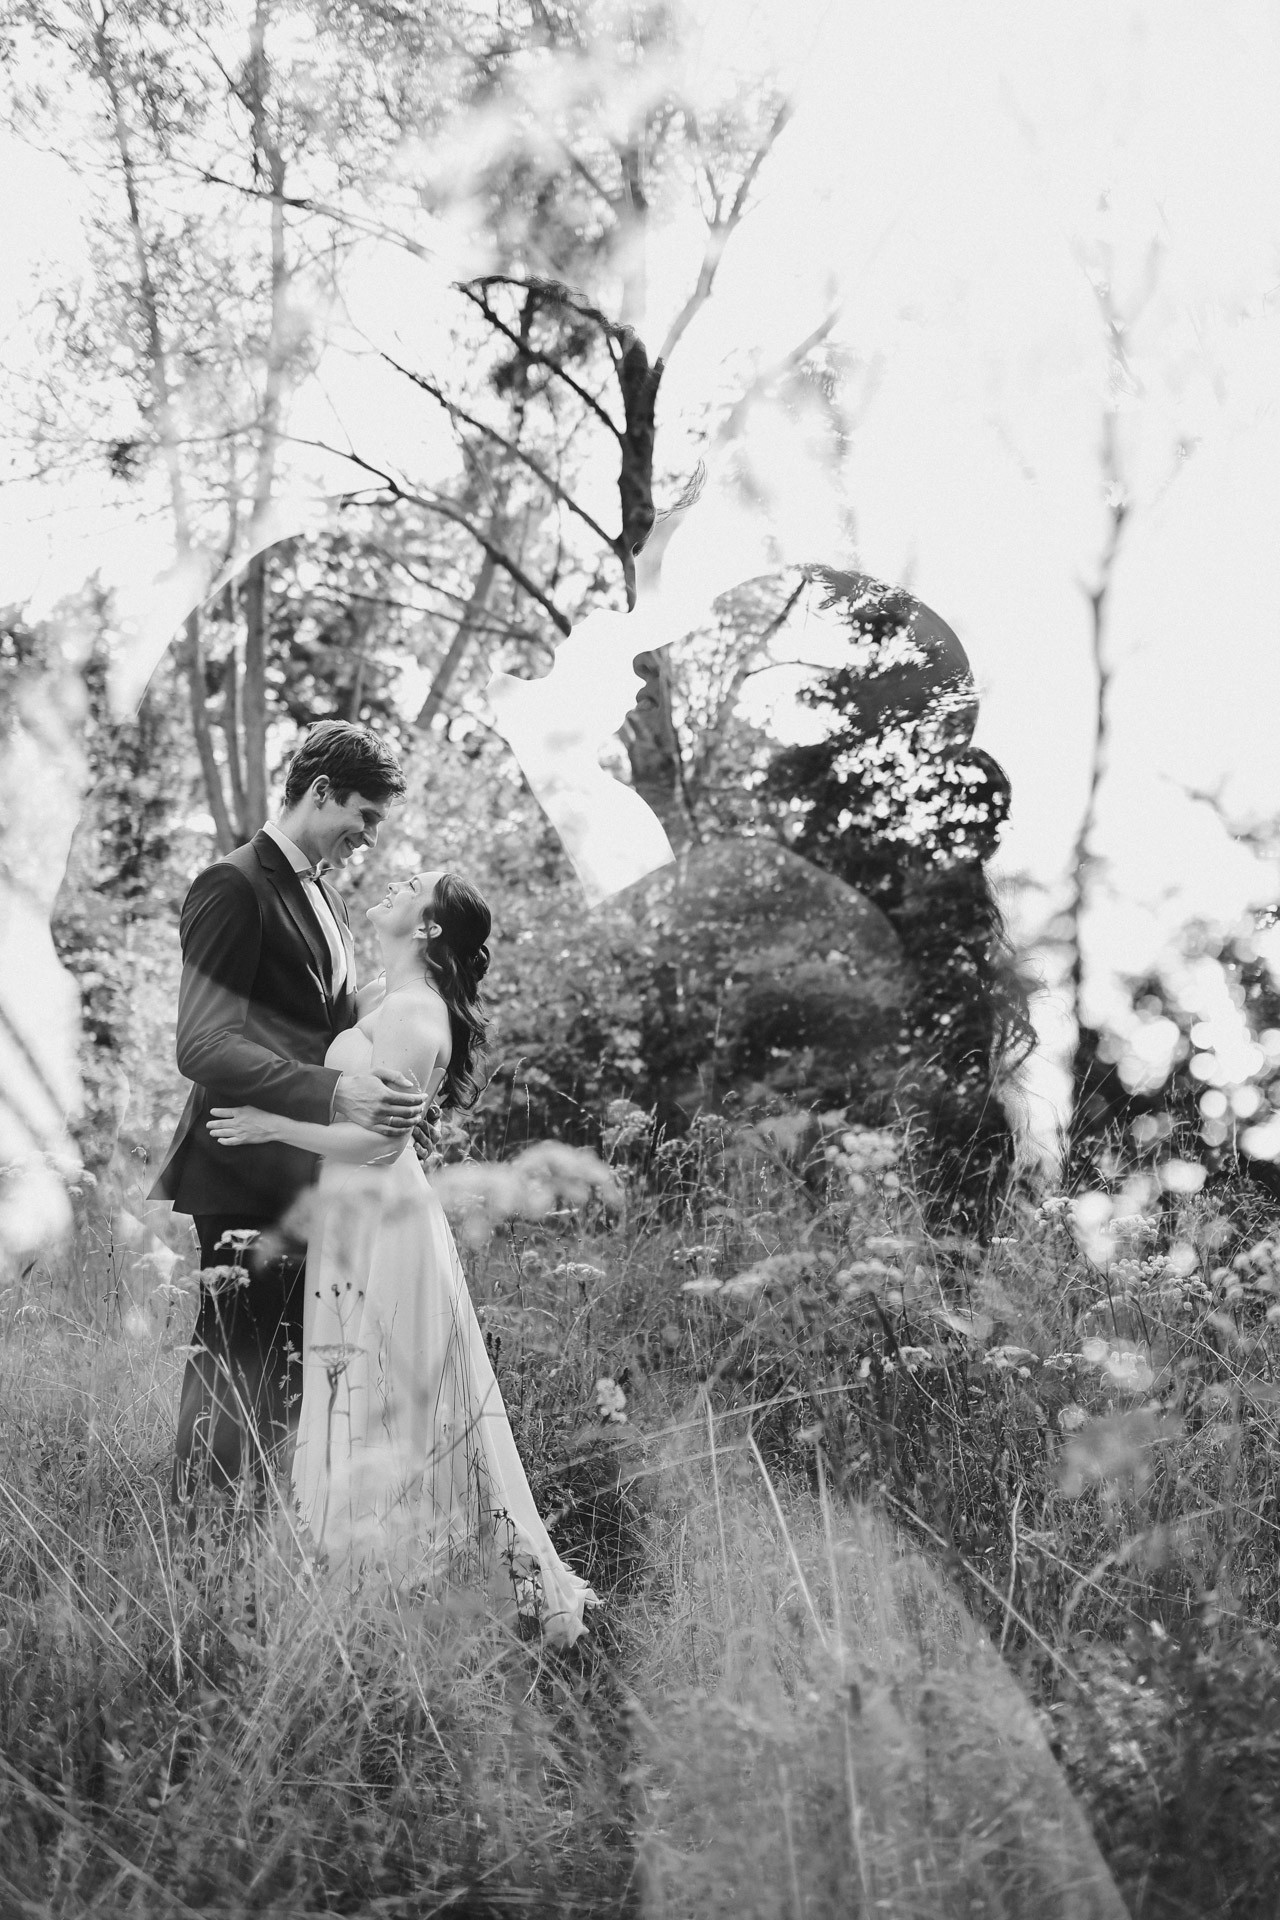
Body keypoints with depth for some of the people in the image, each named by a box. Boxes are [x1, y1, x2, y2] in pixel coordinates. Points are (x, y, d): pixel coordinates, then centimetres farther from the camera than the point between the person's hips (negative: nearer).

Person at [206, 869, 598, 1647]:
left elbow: (376, 1139, -21)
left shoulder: (415, 1015, -17)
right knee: (366, 1397, 15)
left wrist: (270, 1125, -16)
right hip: (356, 1213, 9)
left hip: (382, 1216, -9)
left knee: (384, 1399, 1)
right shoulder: (378, 996, 11)